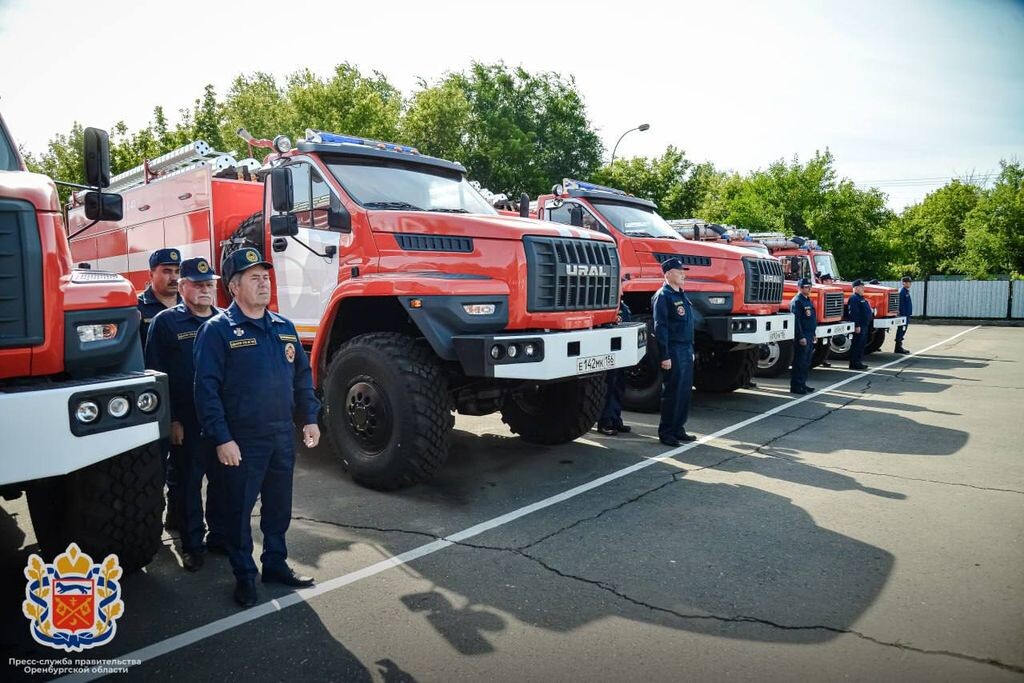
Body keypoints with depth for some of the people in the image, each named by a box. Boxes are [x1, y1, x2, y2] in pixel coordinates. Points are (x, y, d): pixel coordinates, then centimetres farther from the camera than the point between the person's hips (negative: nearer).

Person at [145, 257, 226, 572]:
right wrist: (171, 419, -10)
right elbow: (158, 374, -5)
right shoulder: (166, 321, -2)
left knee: (223, 479, 11)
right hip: (186, 419, -3)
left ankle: (220, 535, 26)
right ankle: (192, 544, 20)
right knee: (188, 481, 7)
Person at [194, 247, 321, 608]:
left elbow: (302, 376, 14)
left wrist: (309, 418, 8)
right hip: (242, 442, -5)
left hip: (283, 436, 6)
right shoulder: (219, 329, -9)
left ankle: (276, 565, 34)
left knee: (279, 506, 17)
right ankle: (244, 576, 24)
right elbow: (206, 388, -14)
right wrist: (222, 439, -17)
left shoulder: (284, 328, 9)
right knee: (239, 510, 8)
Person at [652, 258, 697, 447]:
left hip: (686, 349, 9)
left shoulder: (681, 295, 17)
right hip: (673, 351, -9)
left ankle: (678, 429, 21)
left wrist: (691, 349, 20)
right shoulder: (663, 295, -11)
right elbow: (660, 327, -16)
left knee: (685, 391, 11)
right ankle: (666, 432, 5)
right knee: (672, 392, -4)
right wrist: (664, 356, -20)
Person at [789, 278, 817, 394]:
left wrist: (813, 335, 20)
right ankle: (795, 386, -2)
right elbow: (796, 320, -19)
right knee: (799, 362, -6)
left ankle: (802, 384, 21)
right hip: (802, 337, -9)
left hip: (809, 336, 9)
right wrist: (801, 337, -22)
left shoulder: (809, 300, 18)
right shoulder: (797, 301, -12)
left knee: (806, 363, 13)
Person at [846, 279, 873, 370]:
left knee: (862, 344, 14)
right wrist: (857, 326, -26)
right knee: (857, 344, -7)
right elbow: (854, 313, -22)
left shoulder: (861, 298, 19)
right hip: (859, 326, -11)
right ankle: (854, 364, -5)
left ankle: (859, 362, 21)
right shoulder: (854, 298, -14)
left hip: (865, 325, 11)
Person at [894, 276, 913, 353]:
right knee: (901, 330, -6)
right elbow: (901, 305, -20)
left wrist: (908, 316, 19)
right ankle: (898, 348, -1)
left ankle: (899, 347, 20)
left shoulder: (906, 291, 16)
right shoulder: (902, 291, -14)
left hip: (907, 315, 10)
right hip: (904, 315, -10)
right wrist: (903, 315, -23)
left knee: (902, 331, 13)